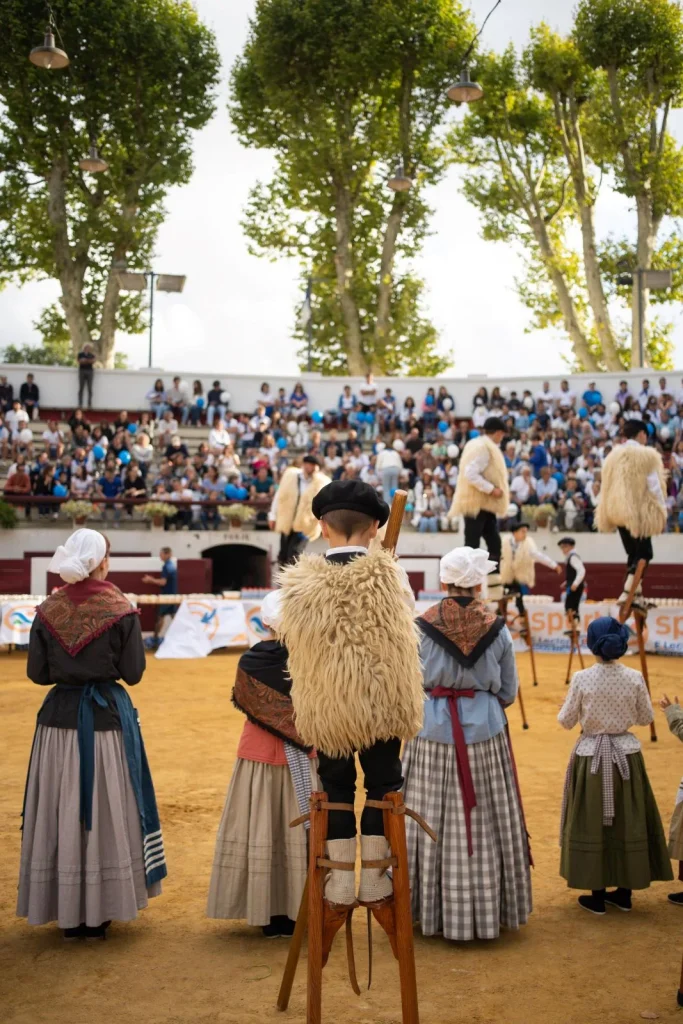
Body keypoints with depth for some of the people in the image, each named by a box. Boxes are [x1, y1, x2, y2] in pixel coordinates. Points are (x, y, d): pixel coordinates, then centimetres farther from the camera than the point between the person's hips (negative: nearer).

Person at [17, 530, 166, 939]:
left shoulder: (48, 610, -1)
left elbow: (38, 672, 0)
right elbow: (133, 673, -8)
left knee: (61, 812, 10)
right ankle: (97, 913, 14)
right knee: (104, 810, 7)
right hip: (108, 716, -3)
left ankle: (67, 911, 19)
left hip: (59, 715, 3)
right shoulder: (121, 611, -9)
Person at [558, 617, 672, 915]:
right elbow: (646, 718, 4)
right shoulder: (635, 678, -7)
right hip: (626, 754, 2)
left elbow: (565, 721, -5)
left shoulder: (581, 679, -12)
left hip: (591, 756, -2)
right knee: (627, 823, 14)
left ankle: (597, 896, 15)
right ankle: (624, 892, 24)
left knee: (593, 823, 8)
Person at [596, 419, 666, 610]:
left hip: (618, 511, 6)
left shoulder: (613, 456, 10)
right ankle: (627, 593, -14)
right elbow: (654, 486, -10)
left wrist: (606, 516, 16)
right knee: (643, 553, -1)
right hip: (640, 511, -6)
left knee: (633, 553, 16)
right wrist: (662, 513, -4)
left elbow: (606, 487, 11)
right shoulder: (647, 455, -8)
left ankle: (637, 594, 17)